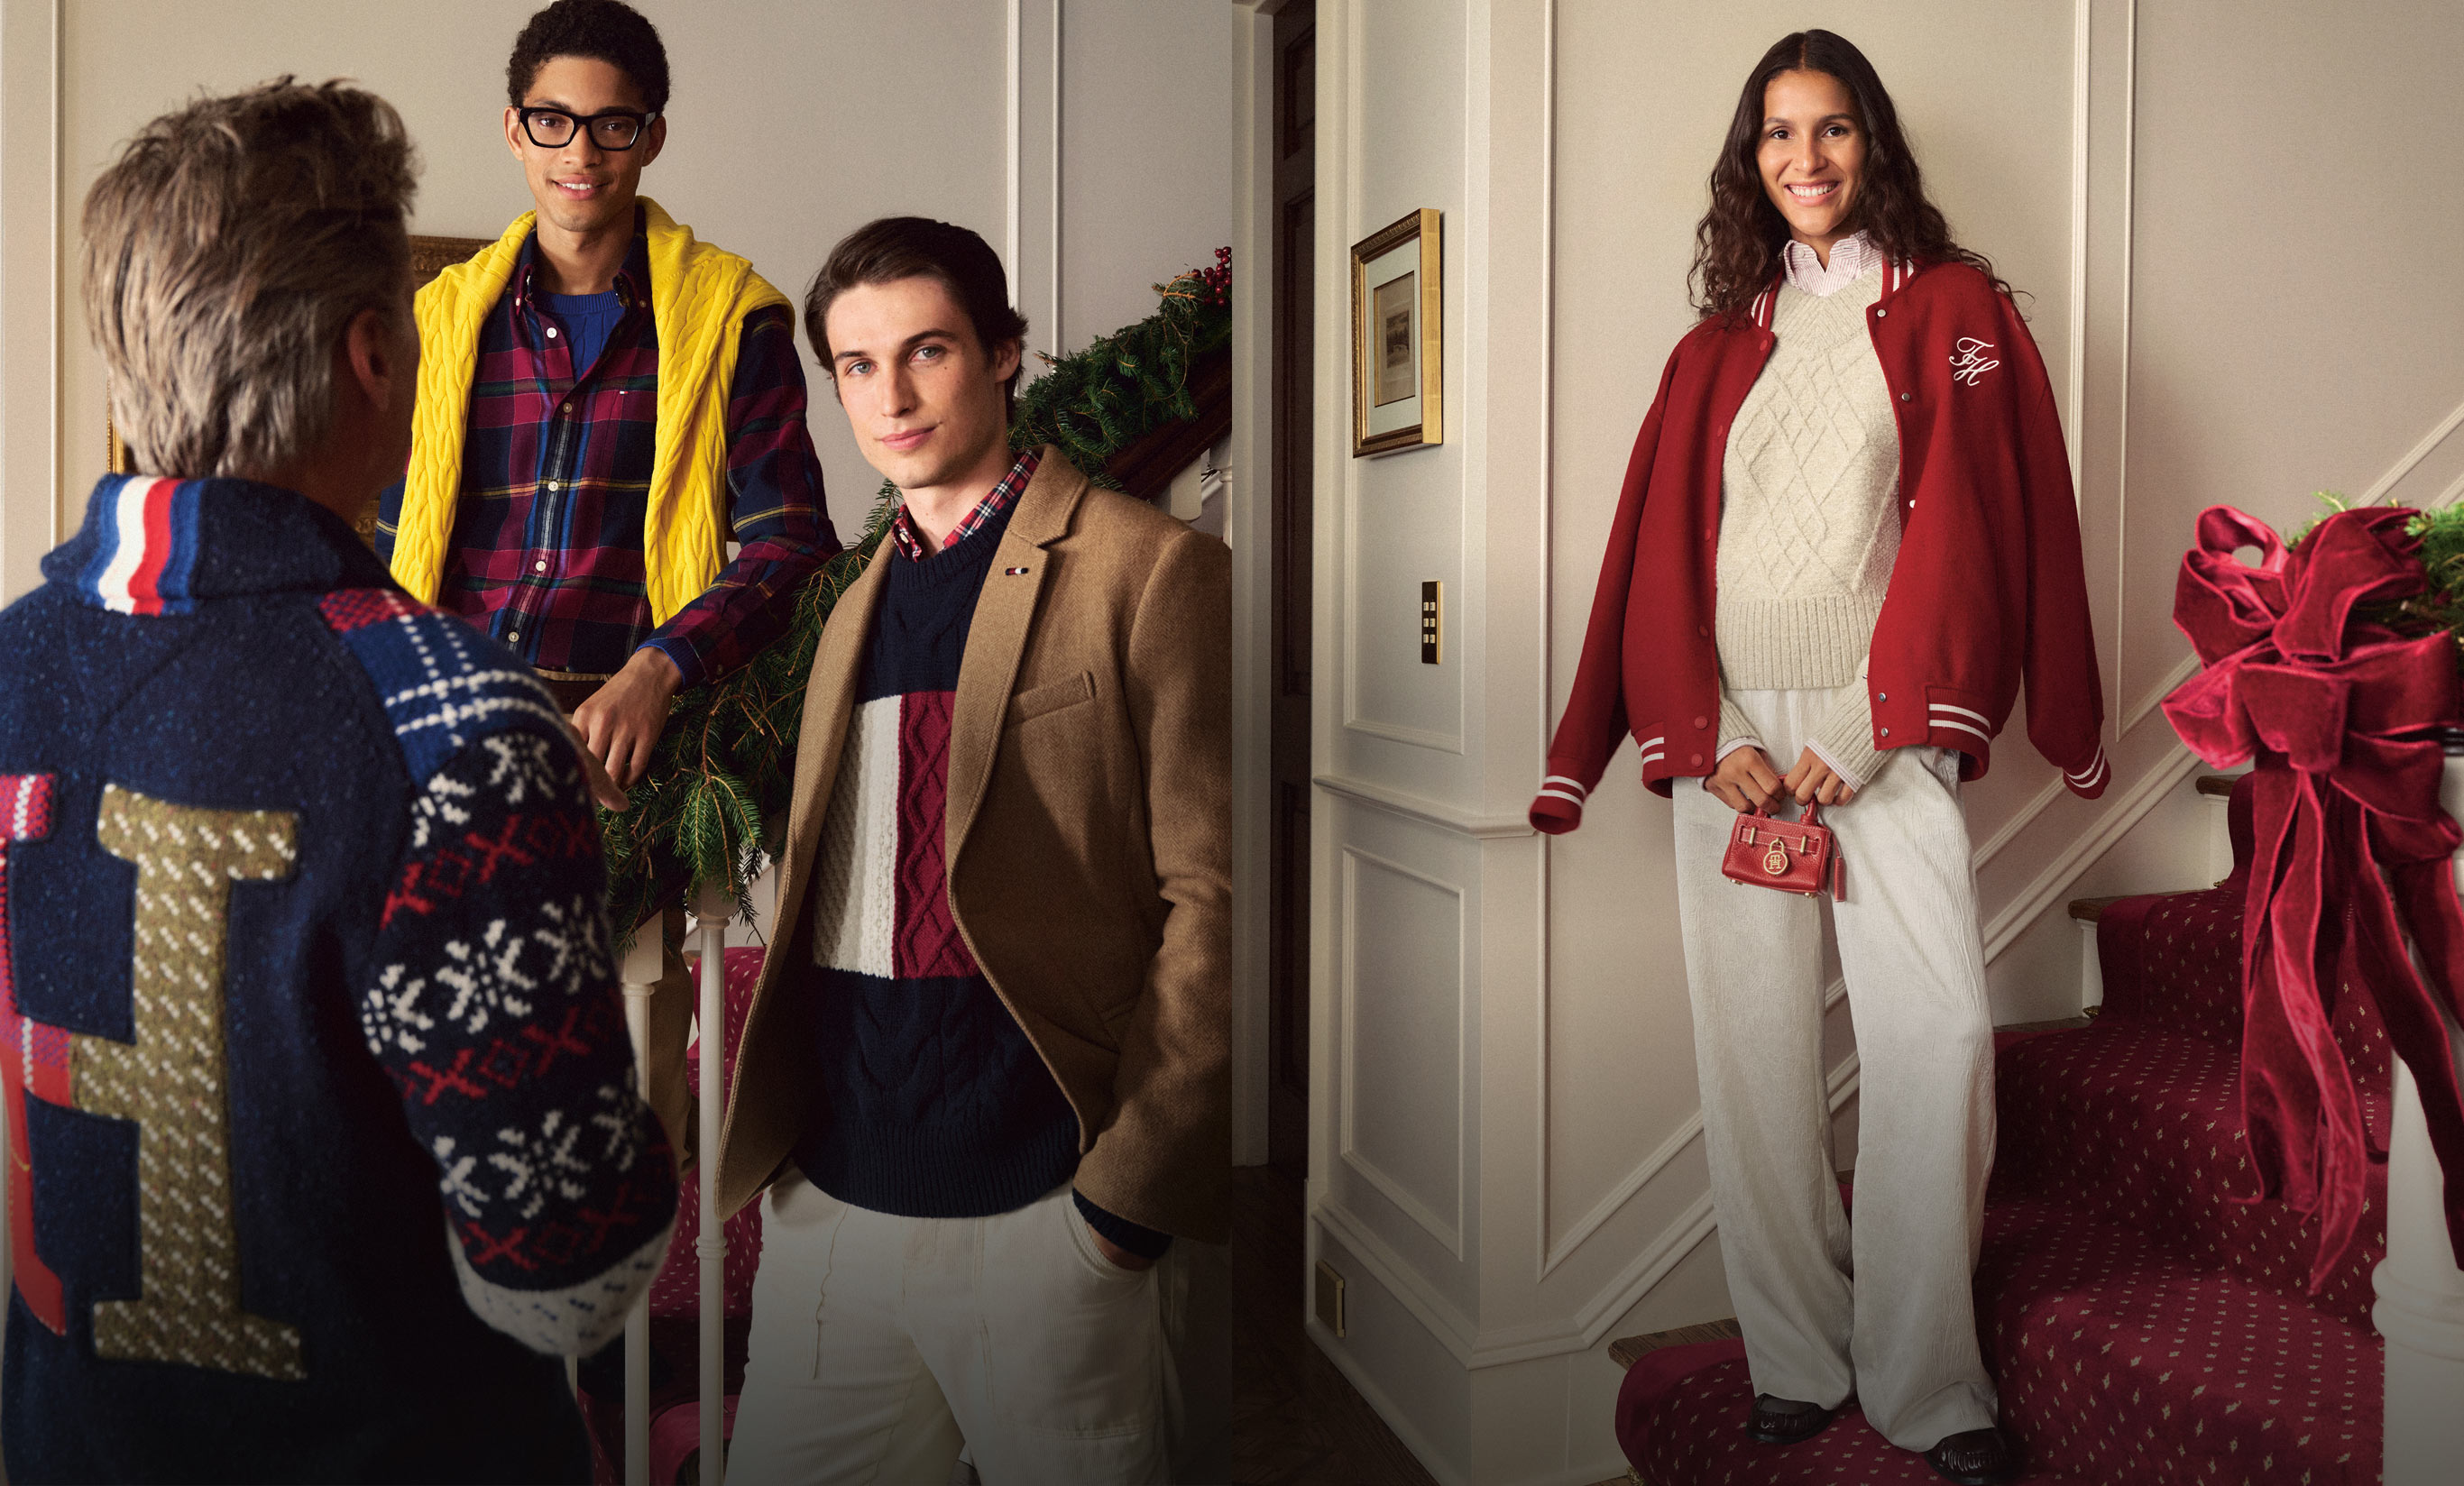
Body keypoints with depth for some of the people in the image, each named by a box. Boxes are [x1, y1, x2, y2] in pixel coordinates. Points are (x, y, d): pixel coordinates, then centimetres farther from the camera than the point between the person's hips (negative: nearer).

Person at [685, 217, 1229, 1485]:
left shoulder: (1151, 572, -7)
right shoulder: (855, 610, 15)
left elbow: (1209, 897, -11)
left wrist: (1133, 1188, -13)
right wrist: (780, 1141, 11)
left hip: (1038, 1206, -6)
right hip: (830, 1202, 6)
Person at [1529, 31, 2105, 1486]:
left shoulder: (1954, 308, 11)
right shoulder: (1719, 345, 17)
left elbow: (1965, 526, 3)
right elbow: (1662, 543, 9)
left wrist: (1868, 733, -5)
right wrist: (1706, 738, -2)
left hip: (1880, 724, -2)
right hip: (1728, 727, 2)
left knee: (1938, 1031, -11)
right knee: (1753, 1039, 0)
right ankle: (1798, 1361, 12)